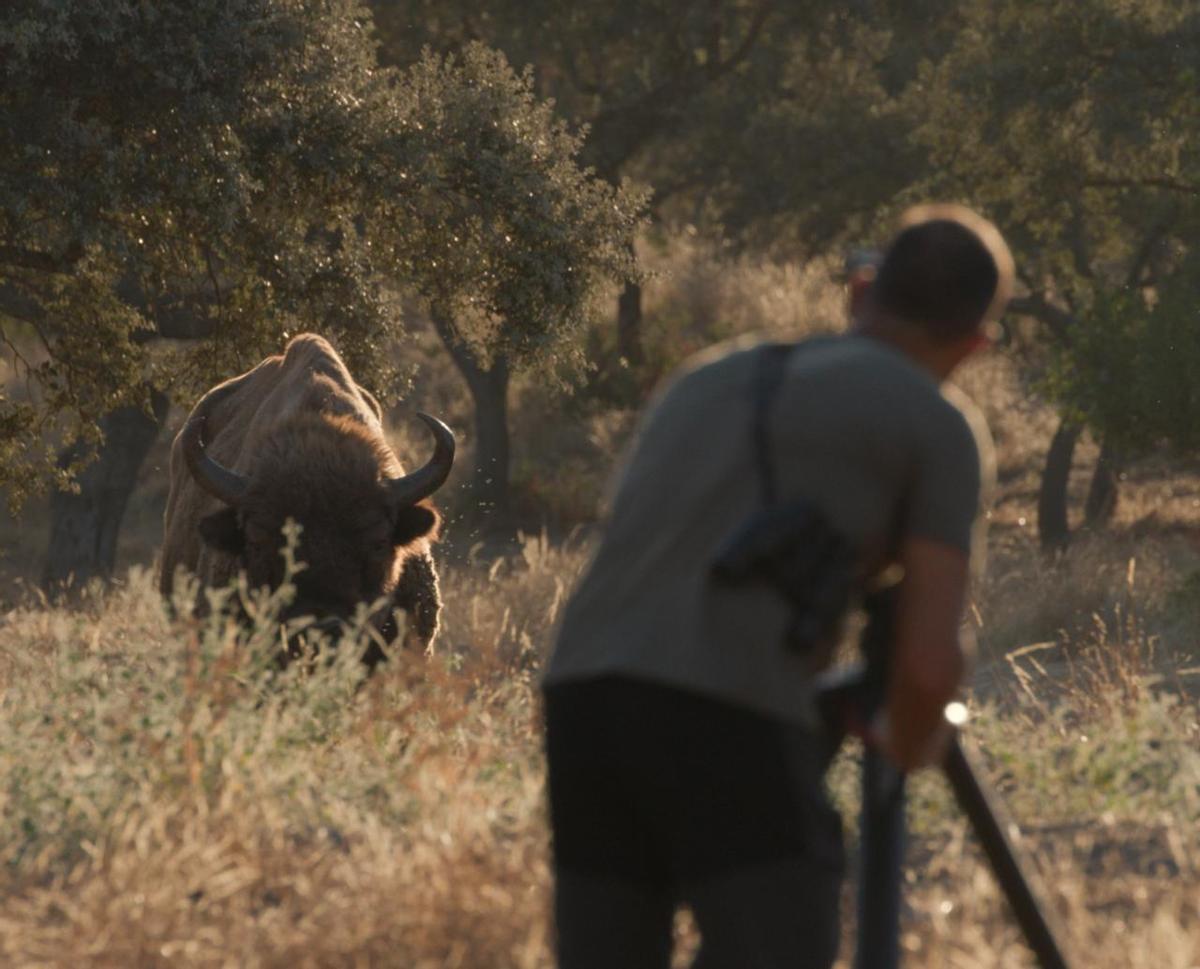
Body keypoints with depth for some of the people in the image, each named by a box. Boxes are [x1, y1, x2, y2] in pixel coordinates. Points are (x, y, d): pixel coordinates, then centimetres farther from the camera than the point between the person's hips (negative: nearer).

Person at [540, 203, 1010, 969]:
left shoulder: (711, 380, 30)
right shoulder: (941, 430, 11)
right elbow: (930, 662, 2)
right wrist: (909, 745, 26)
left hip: (586, 706, 6)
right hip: (734, 729, -6)